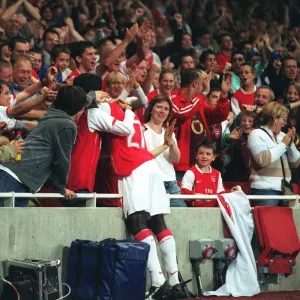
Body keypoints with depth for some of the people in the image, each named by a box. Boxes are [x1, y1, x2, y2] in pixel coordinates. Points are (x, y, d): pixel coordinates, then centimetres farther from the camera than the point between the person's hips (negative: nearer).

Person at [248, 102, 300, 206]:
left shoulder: (282, 135, 16)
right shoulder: (257, 134, -4)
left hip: (283, 190, 7)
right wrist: (283, 144, -11)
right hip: (265, 190, -7)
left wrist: (291, 143, 2)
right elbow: (262, 160, -21)